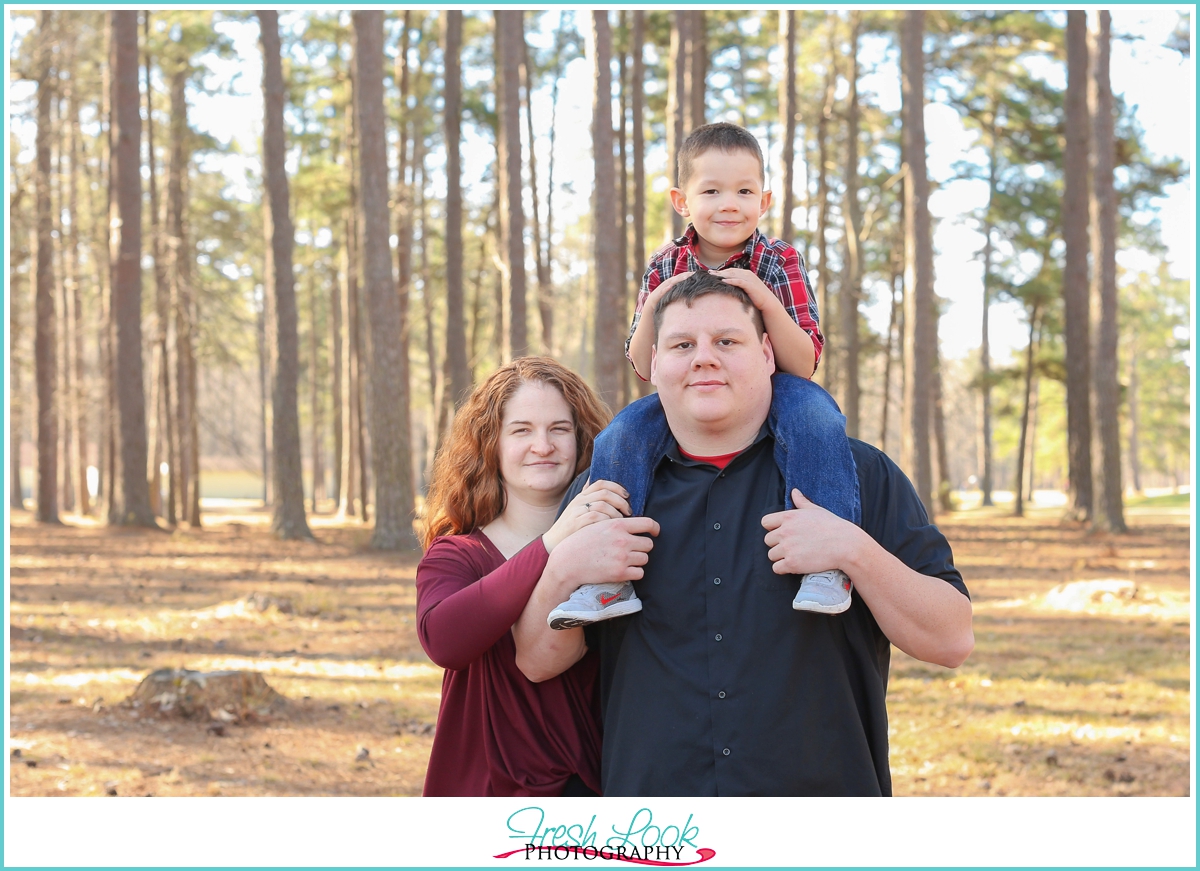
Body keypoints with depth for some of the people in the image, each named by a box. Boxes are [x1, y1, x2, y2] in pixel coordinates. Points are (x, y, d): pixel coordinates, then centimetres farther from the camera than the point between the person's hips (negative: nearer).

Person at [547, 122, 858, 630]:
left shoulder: (779, 262, -8)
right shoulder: (666, 267, -1)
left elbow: (803, 366, -16)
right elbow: (643, 368, -2)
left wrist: (766, 300, -30)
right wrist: (652, 307, -20)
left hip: (769, 394, -3)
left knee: (813, 410, -34)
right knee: (620, 434, -22)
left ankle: (827, 563, -35)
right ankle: (609, 574, -20)